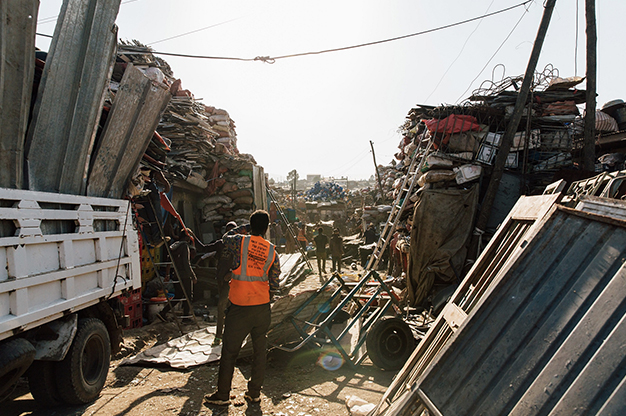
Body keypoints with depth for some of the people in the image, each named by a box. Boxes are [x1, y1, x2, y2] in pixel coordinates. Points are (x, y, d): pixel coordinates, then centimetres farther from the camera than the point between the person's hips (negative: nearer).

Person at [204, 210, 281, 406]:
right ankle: (254, 392, 25)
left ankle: (222, 395, 20)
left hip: (239, 307, -3)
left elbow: (225, 238, 15)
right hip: (262, 307, 3)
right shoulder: (272, 251, 0)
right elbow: (274, 285, 5)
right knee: (260, 350, 14)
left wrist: (243, 227, 19)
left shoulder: (240, 242, -10)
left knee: (229, 351, 9)